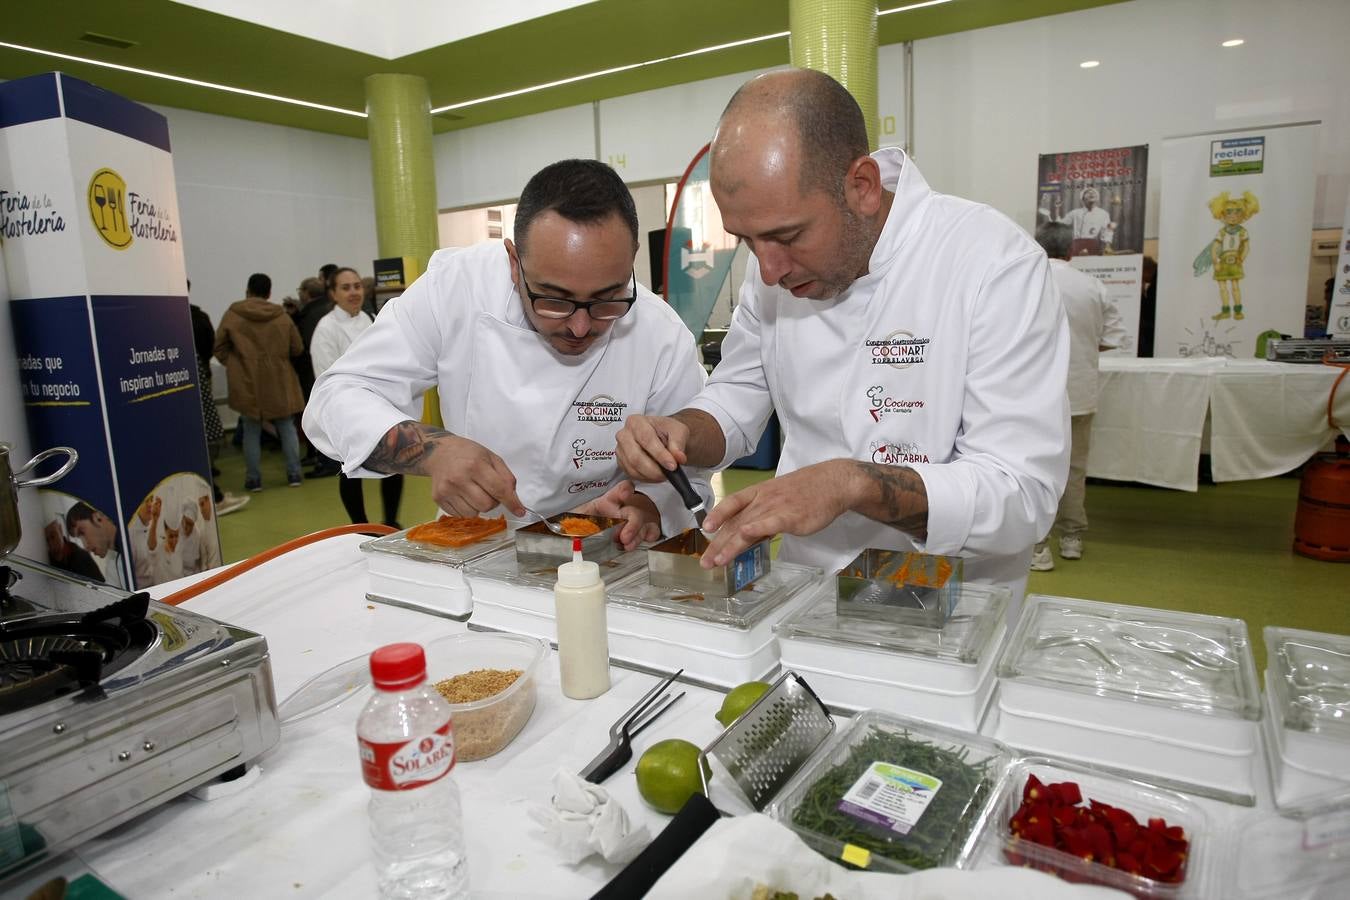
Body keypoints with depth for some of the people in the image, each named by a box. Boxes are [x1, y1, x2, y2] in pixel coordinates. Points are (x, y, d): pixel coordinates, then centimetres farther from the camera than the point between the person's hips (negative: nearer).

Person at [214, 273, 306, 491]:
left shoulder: (232, 315, -4)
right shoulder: (282, 317, -3)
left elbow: (219, 348, 0)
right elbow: (297, 349, 3)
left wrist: (233, 365, 14)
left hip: (246, 383, -1)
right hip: (279, 382, 1)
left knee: (252, 432, 8)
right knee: (286, 428, 11)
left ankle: (253, 479, 12)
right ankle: (294, 474, 12)